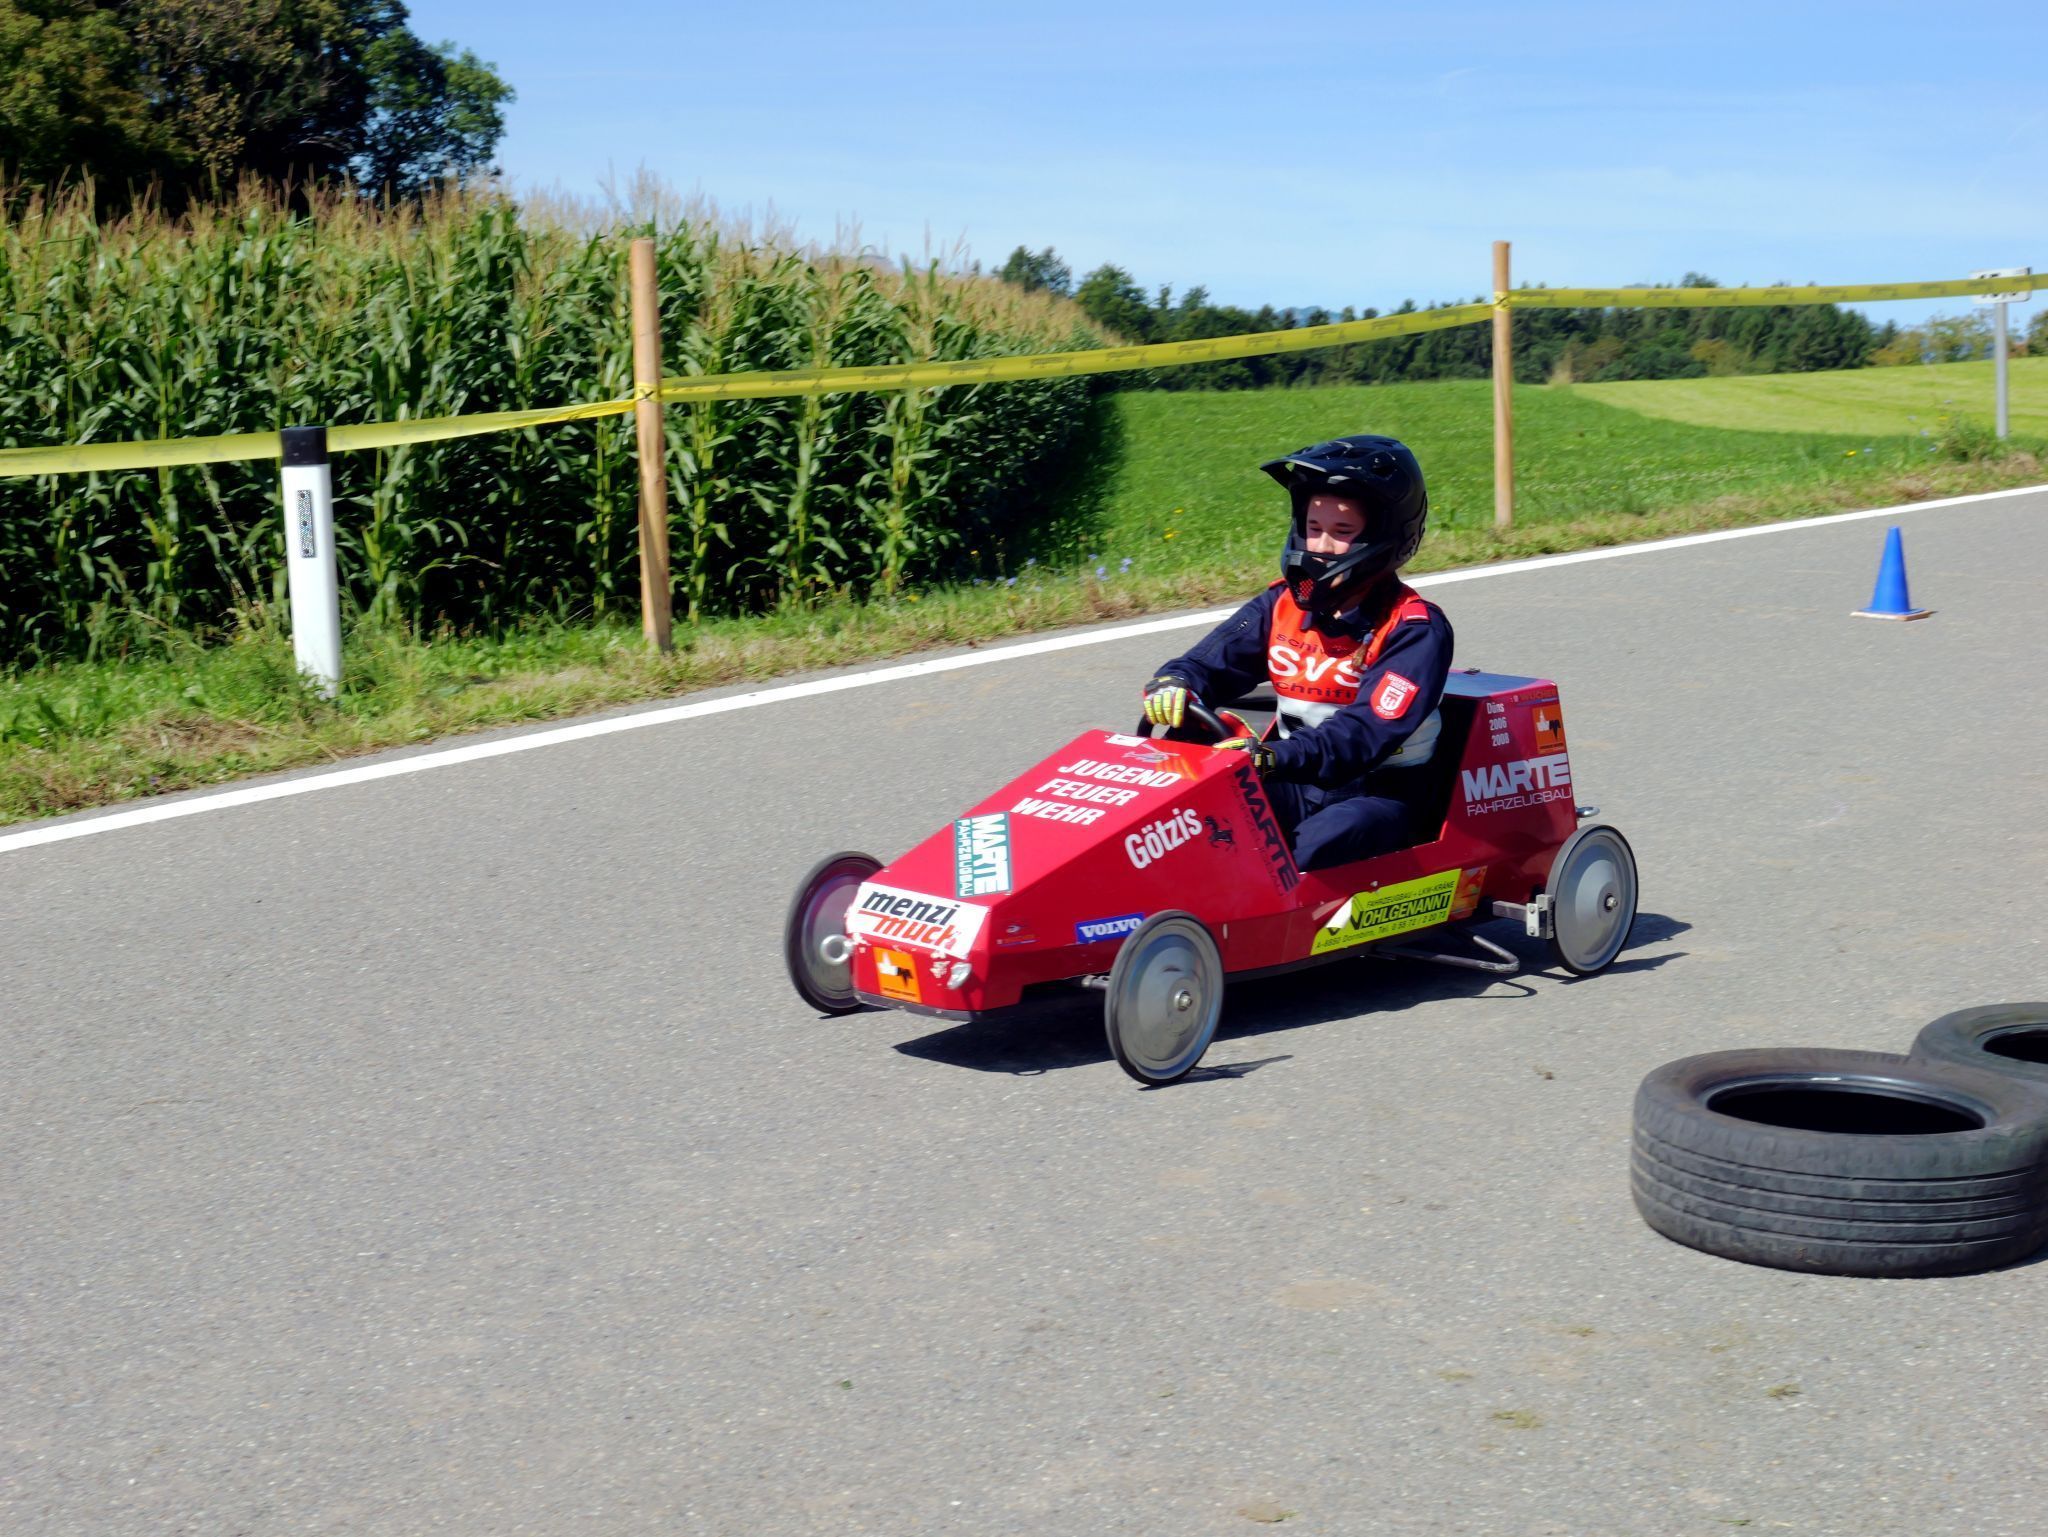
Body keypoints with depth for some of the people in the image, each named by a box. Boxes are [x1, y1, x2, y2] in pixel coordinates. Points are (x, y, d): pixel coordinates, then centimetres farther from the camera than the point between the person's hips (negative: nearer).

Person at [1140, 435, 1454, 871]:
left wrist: (1270, 757, -39)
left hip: (1378, 795, -5)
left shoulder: (1415, 630, -12)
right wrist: (1174, 684, -21)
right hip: (1297, 787, 5)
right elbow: (1207, 663, 5)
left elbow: (1364, 734, -24)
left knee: (1324, 838, -36)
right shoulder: (1285, 604, 6)